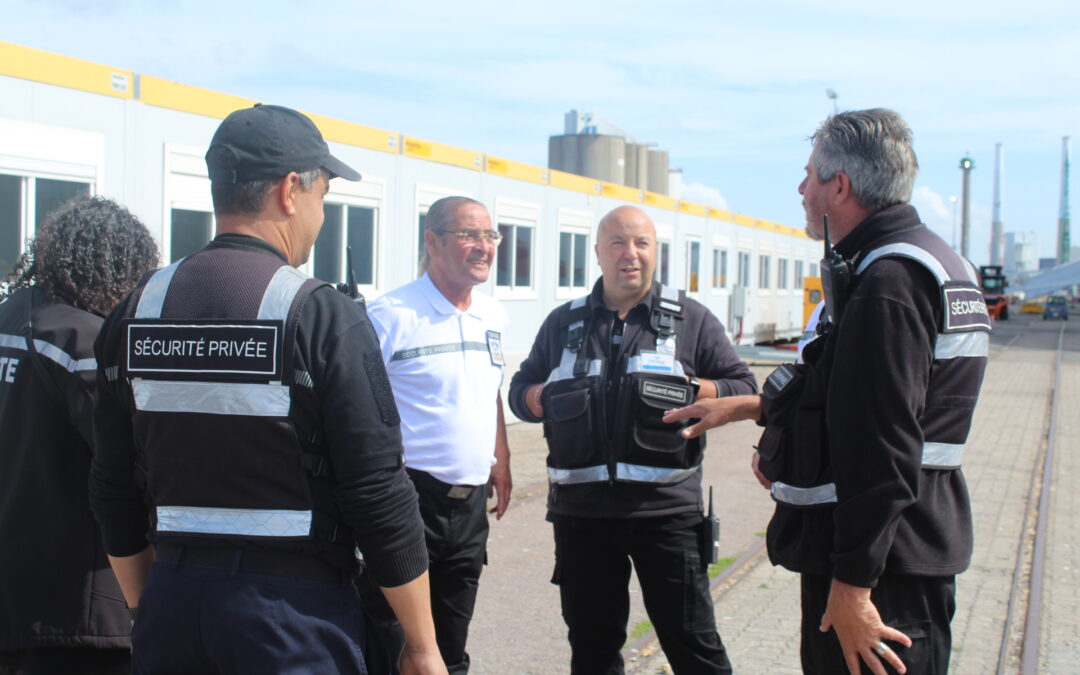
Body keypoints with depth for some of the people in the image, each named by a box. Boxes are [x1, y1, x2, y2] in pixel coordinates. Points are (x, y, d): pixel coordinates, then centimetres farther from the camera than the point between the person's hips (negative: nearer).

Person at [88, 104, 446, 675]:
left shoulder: (136, 311, 4)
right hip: (292, 611, -5)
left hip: (170, 604, 5)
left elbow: (114, 491, 9)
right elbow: (380, 496, -13)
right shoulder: (324, 316, -12)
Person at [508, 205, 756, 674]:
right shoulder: (563, 323, 11)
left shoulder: (690, 319, 4)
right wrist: (547, 397, -6)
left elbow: (744, 388, 5)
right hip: (580, 511, 3)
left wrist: (689, 390, -13)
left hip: (666, 510, -3)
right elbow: (520, 391, 17)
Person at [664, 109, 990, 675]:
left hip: (881, 566, -11)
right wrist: (751, 407, 30)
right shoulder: (926, 259, 15)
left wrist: (852, 584, -24)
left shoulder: (887, 280, -21)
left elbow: (882, 449, -26)